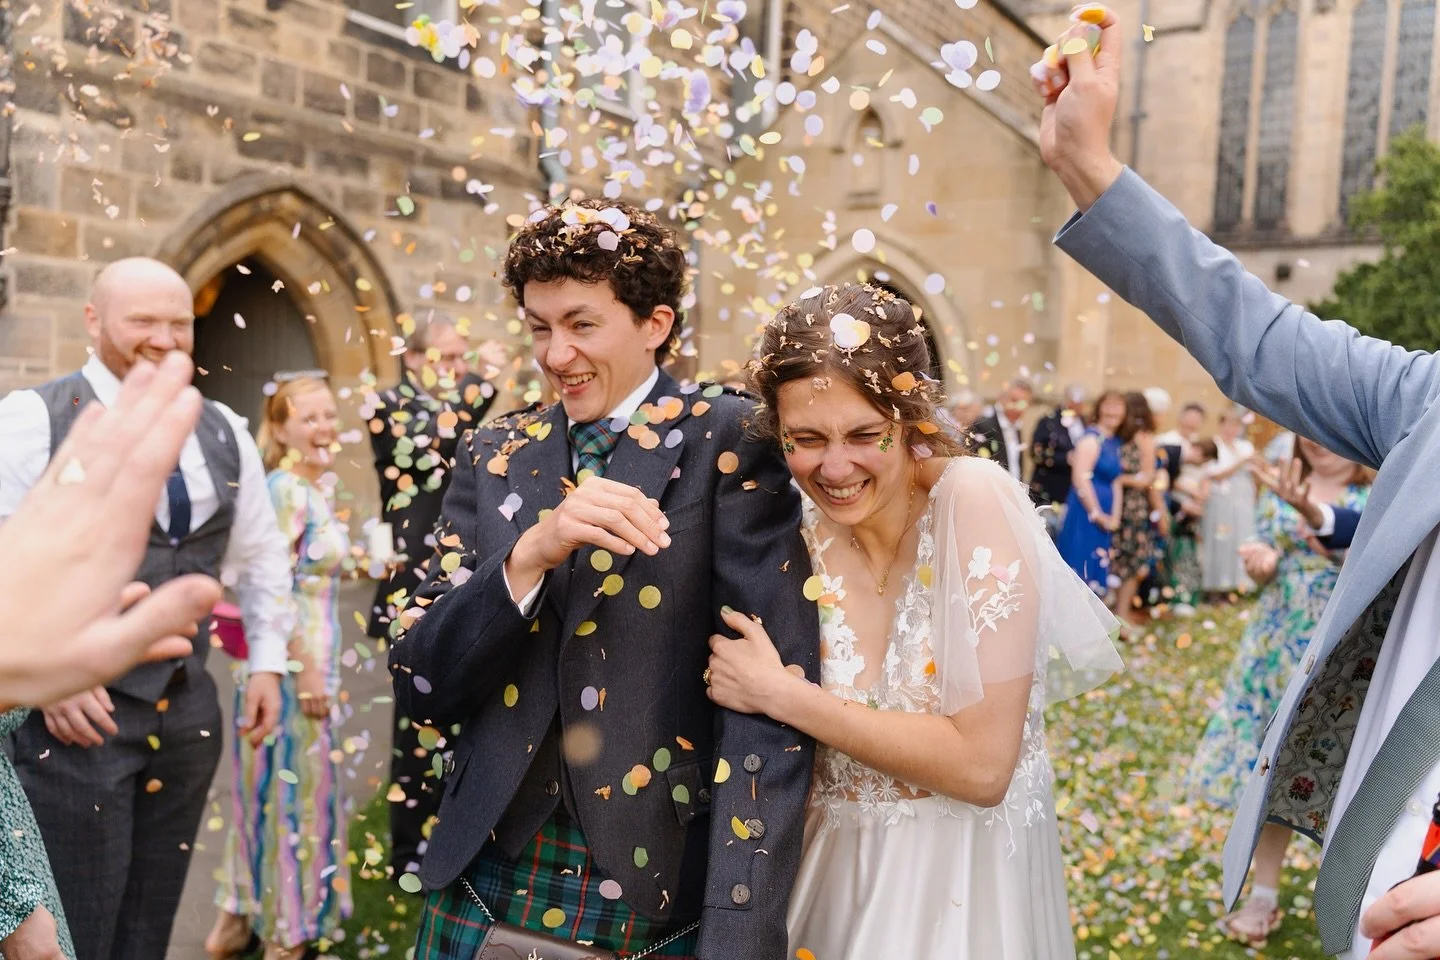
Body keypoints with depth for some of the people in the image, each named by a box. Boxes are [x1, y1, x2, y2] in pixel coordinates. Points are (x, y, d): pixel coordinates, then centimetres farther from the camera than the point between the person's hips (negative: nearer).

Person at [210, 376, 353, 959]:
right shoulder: (285, 488, -17)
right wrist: (306, 669, -20)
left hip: (314, 654, 9)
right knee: (294, 787, 3)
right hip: (291, 659, -9)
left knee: (277, 786, 17)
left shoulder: (319, 484, 9)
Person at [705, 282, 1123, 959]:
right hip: (839, 875, 4)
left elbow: (983, 765, -25)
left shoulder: (975, 498, -20)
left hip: (964, 884, -4)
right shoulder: (804, 539, -7)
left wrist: (780, 695, -21)